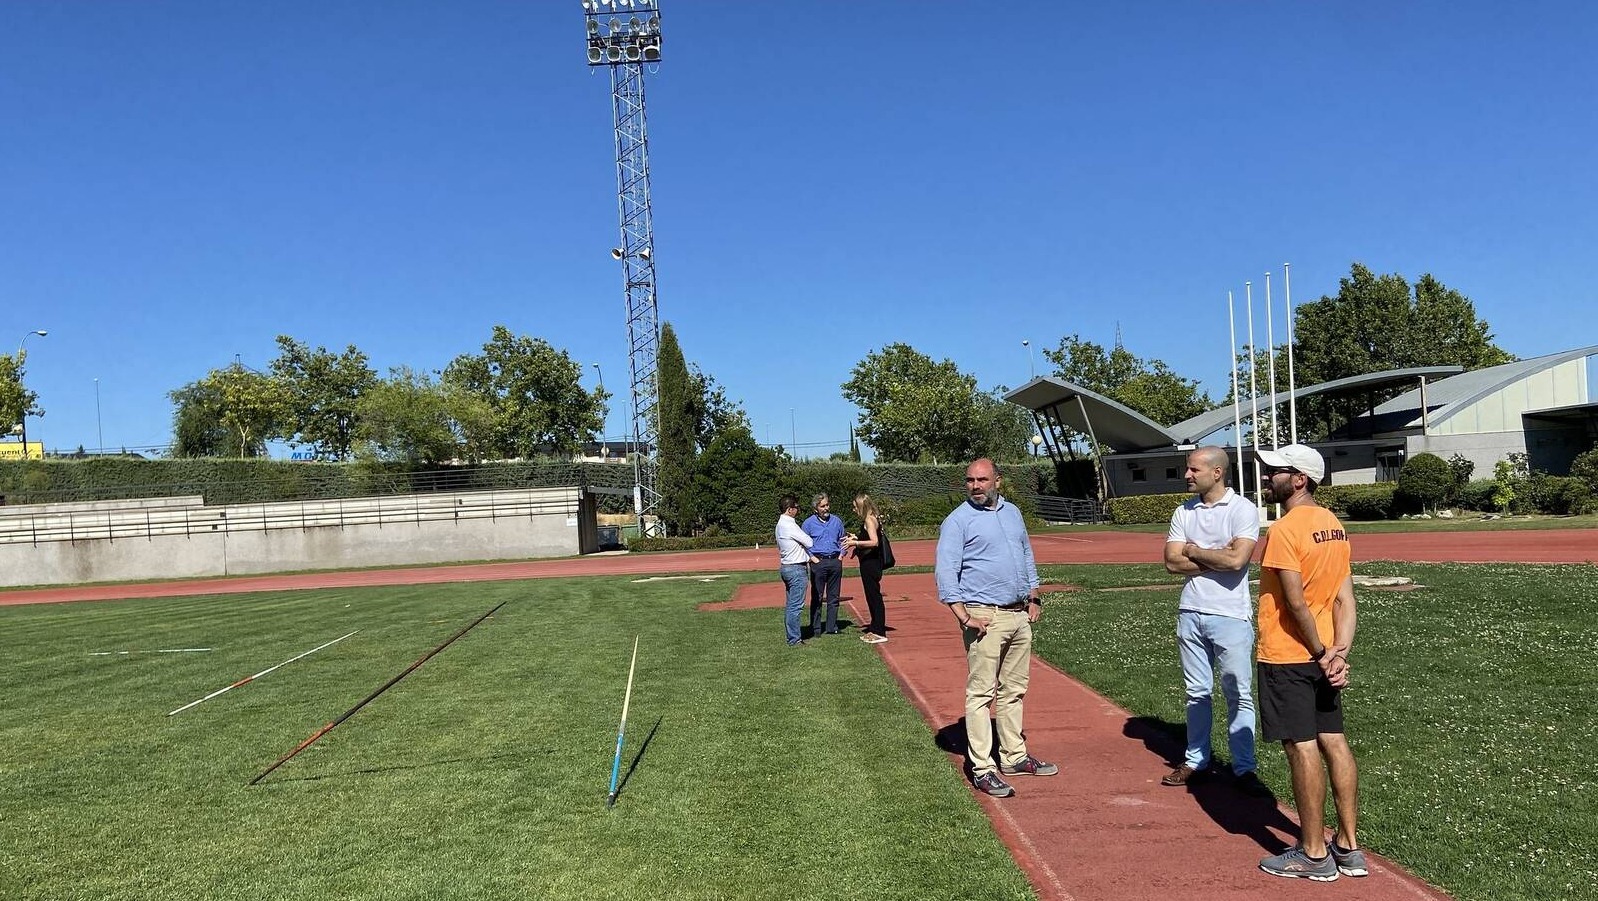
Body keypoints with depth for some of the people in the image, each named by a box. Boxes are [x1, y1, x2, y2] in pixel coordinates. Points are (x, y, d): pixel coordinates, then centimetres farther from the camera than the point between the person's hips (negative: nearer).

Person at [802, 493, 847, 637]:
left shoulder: (836, 521, 10)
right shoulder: (809, 523, -1)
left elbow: (842, 540, 20)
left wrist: (841, 555, 7)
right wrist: (812, 558, -7)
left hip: (835, 562, 3)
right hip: (818, 562, -3)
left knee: (833, 597, 8)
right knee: (817, 597, -2)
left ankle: (832, 628, 16)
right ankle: (815, 629, 3)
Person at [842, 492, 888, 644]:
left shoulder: (870, 520, -15)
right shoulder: (870, 519, 14)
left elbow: (874, 542, -26)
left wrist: (855, 542, -25)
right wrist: (856, 537, 17)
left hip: (870, 563, -10)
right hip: (869, 563, 10)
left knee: (874, 596, -6)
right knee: (872, 596, 16)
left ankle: (879, 632, -3)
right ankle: (874, 628, 25)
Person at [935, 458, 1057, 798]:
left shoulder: (1012, 512, 13)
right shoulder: (958, 521, -8)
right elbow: (945, 571, -14)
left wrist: (1033, 598, 15)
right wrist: (964, 618, -19)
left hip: (1019, 614, 7)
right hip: (985, 617, -7)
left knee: (1014, 691, 14)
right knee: (981, 693, -5)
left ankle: (1014, 756, 24)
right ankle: (982, 769, -2)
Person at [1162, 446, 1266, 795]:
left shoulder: (1242, 509, -8)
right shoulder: (1183, 512, 8)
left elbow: (1237, 560, -21)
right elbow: (1172, 561, -2)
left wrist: (1194, 551, -8)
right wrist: (1217, 557, -11)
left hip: (1230, 616, -5)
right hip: (1190, 613, 5)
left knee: (1239, 695, 2)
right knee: (1197, 693, 13)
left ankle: (1244, 768, 10)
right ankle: (1196, 761, 23)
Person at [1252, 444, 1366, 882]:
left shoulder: (1284, 530, -18)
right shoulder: (1333, 524, 9)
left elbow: (1296, 604, -21)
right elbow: (1344, 598, 4)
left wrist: (1320, 653, -10)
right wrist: (1340, 652, -3)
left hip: (1287, 657, -8)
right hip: (1322, 655, 8)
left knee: (1302, 749, -1)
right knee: (1333, 742, 12)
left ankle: (1314, 855, 9)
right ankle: (1348, 846, 21)